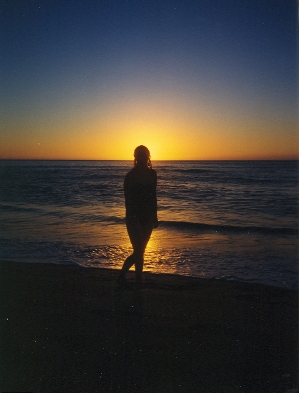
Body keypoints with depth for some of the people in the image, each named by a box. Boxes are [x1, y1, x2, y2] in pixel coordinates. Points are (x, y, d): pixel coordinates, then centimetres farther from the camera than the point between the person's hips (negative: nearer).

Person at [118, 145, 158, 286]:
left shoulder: (152, 174, 7)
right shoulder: (131, 176, -11)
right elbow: (128, 200, -13)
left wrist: (154, 216, 13)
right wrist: (131, 219, -19)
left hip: (148, 217, 5)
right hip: (135, 217, -5)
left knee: (140, 251, 13)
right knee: (138, 251, -8)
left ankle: (138, 281, 24)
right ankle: (122, 274, 15)